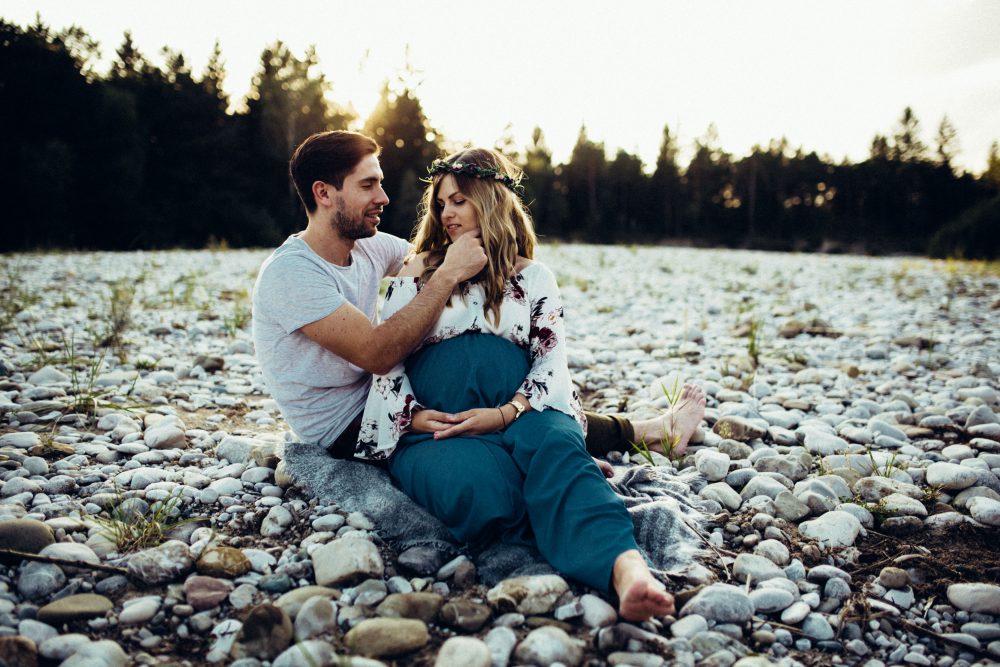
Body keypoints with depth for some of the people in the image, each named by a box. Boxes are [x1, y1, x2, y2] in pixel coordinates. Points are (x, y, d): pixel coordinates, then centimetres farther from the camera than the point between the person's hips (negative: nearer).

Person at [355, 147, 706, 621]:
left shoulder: (532, 277, 16)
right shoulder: (417, 273, 19)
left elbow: (552, 360, 4)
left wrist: (507, 413, -14)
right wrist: (412, 417, -6)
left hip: (516, 418, 0)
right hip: (434, 431, 0)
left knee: (556, 444, -39)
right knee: (479, 487, -38)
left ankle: (626, 567, -60)